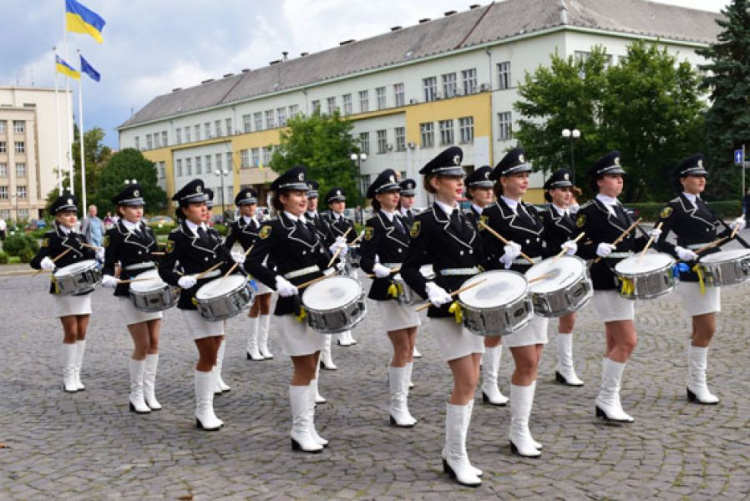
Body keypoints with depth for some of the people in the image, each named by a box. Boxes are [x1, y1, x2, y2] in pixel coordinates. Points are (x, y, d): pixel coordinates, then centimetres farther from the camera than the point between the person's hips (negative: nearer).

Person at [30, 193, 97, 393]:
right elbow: (35, 262, -12)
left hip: (83, 290, 5)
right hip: (64, 291, -5)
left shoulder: (80, 237, 12)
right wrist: (45, 263, -34)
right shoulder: (52, 237, -3)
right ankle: (68, 378, 6)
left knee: (81, 333, 5)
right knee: (71, 333, -4)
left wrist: (98, 254, -11)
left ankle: (76, 376, 13)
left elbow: (88, 257, 10)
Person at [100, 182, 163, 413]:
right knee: (142, 345, -5)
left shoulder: (147, 230, 12)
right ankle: (136, 396, 8)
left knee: (154, 343, 6)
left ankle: (150, 393, 15)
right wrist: (108, 279, -27)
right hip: (130, 293, -6)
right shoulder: (115, 234, -5)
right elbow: (109, 265, -8)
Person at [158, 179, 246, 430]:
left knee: (211, 355, 9)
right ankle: (203, 412, 4)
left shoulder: (210, 233, 12)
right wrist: (181, 281, -25)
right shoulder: (178, 237, -7)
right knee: (208, 355, -8)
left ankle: (206, 409, 18)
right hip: (195, 302, -6)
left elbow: (223, 261, 13)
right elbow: (165, 270, -8)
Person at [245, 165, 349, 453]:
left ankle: (309, 428, 21)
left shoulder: (307, 227, 13)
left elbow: (320, 264, 13)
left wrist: (335, 251, -5)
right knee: (304, 368, -3)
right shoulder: (273, 227, -10)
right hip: (292, 307, -8)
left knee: (311, 367, 12)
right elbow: (252, 263, -17)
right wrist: (277, 282, -28)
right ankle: (300, 432, 9)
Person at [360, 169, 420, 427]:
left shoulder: (401, 220, 15)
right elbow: (367, 263, -14)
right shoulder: (374, 223, -7)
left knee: (409, 350, 8)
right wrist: (387, 273, -28)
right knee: (402, 350, -7)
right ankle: (398, 408, 3)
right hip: (389, 290, -8)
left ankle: (401, 405, 16)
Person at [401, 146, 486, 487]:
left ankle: (452, 453, 20)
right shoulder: (426, 221, -8)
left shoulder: (467, 217, 13)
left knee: (469, 383, 9)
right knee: (466, 383, -8)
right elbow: (409, 269, -10)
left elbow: (479, 260, 15)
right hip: (447, 307, -7)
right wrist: (430, 290, -25)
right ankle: (456, 458, 5)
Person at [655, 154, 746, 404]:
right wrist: (679, 251, -26)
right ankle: (697, 385, 1)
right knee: (707, 329, -9)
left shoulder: (703, 205, 16)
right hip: (691, 275, -8)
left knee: (700, 330, 10)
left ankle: (694, 385, 17)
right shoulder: (674, 207, -8)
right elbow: (657, 241, -11)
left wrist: (732, 229, 7)